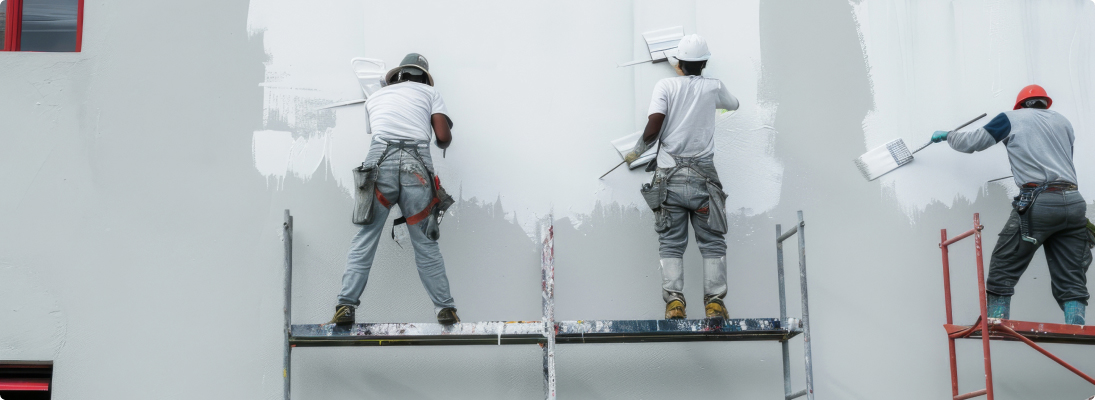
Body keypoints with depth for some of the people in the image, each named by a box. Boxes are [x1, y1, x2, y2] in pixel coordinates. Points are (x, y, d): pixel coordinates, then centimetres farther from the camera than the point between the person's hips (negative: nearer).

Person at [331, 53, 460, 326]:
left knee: (364, 239, 1)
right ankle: (445, 308, 6)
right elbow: (444, 136, 11)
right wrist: (444, 143, 33)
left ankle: (346, 305, -9)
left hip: (380, 162, 1)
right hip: (417, 166, 0)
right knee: (425, 242, 7)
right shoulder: (430, 93, 22)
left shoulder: (376, 96, 29)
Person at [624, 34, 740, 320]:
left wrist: (637, 152, 9)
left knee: (671, 243, 2)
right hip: (703, 176, 1)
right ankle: (714, 301, -5)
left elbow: (653, 127, -9)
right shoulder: (713, 87, 10)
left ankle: (674, 300, -10)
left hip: (670, 177, -1)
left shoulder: (666, 86, 3)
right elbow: (733, 104, 34)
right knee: (712, 243, 4)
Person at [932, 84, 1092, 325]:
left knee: (1003, 272, 2)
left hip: (1038, 203, -4)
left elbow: (971, 143, 13)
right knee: (1071, 280, 3)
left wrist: (946, 136, 32)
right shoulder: (1063, 121, 23)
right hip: (1074, 203, 4)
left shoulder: (1013, 118, 12)